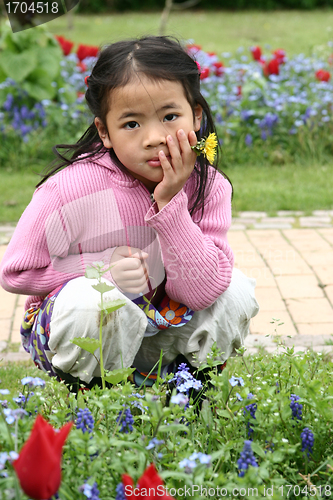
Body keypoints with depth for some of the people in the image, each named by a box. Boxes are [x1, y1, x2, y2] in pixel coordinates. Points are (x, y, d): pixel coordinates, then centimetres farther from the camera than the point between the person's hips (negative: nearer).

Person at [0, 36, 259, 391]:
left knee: (235, 289, -18)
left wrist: (169, 202, -31)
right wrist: (104, 272, -26)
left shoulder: (208, 186, -14)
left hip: (157, 329, 3)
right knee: (90, 299, -36)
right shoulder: (69, 189, -23)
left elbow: (200, 292, -21)